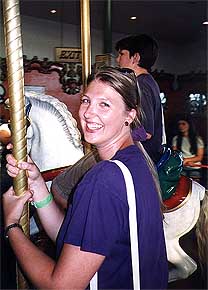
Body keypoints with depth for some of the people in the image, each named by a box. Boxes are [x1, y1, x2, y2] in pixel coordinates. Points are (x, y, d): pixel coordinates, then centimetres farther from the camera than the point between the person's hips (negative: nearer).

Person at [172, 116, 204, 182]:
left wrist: (186, 160, -15)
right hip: (181, 169, 0)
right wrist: (188, 163, -13)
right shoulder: (176, 139, 6)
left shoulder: (197, 139, 5)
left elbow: (199, 157, 2)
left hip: (195, 169, 0)